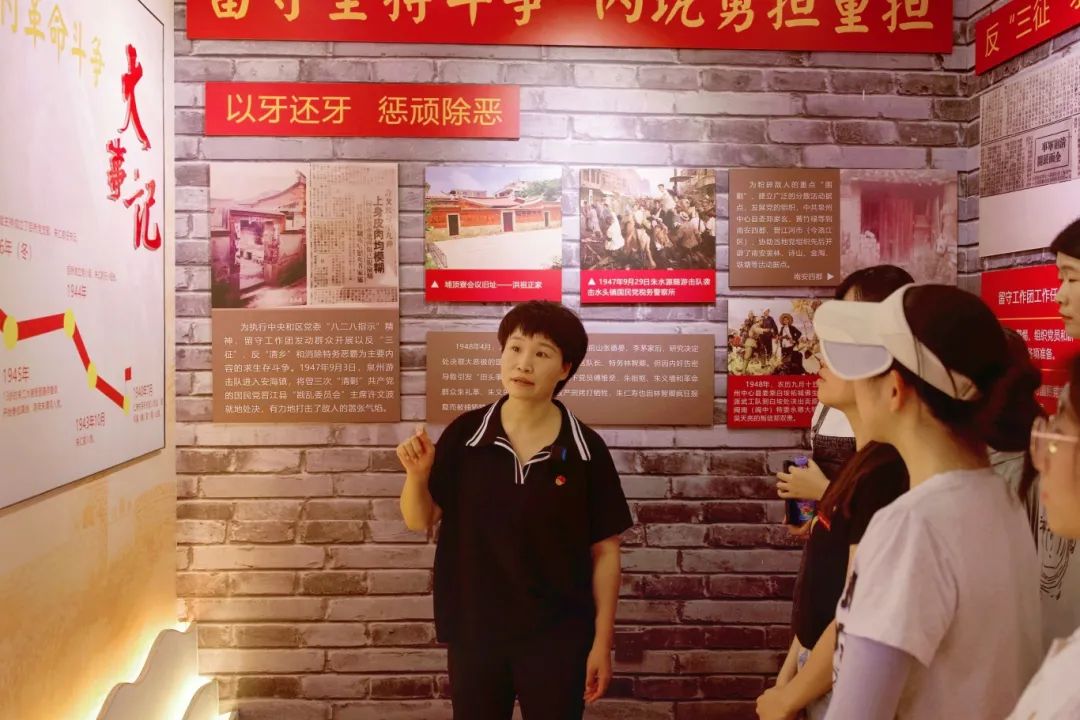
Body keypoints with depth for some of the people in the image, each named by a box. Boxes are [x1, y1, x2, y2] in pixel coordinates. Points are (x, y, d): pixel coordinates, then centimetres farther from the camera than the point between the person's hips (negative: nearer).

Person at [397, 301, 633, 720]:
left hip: (558, 638, -1)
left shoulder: (587, 450, -10)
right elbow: (420, 521, 0)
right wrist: (417, 474, -19)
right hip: (474, 633, 2)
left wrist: (602, 641, -2)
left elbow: (604, 551, -3)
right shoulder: (464, 435, -7)